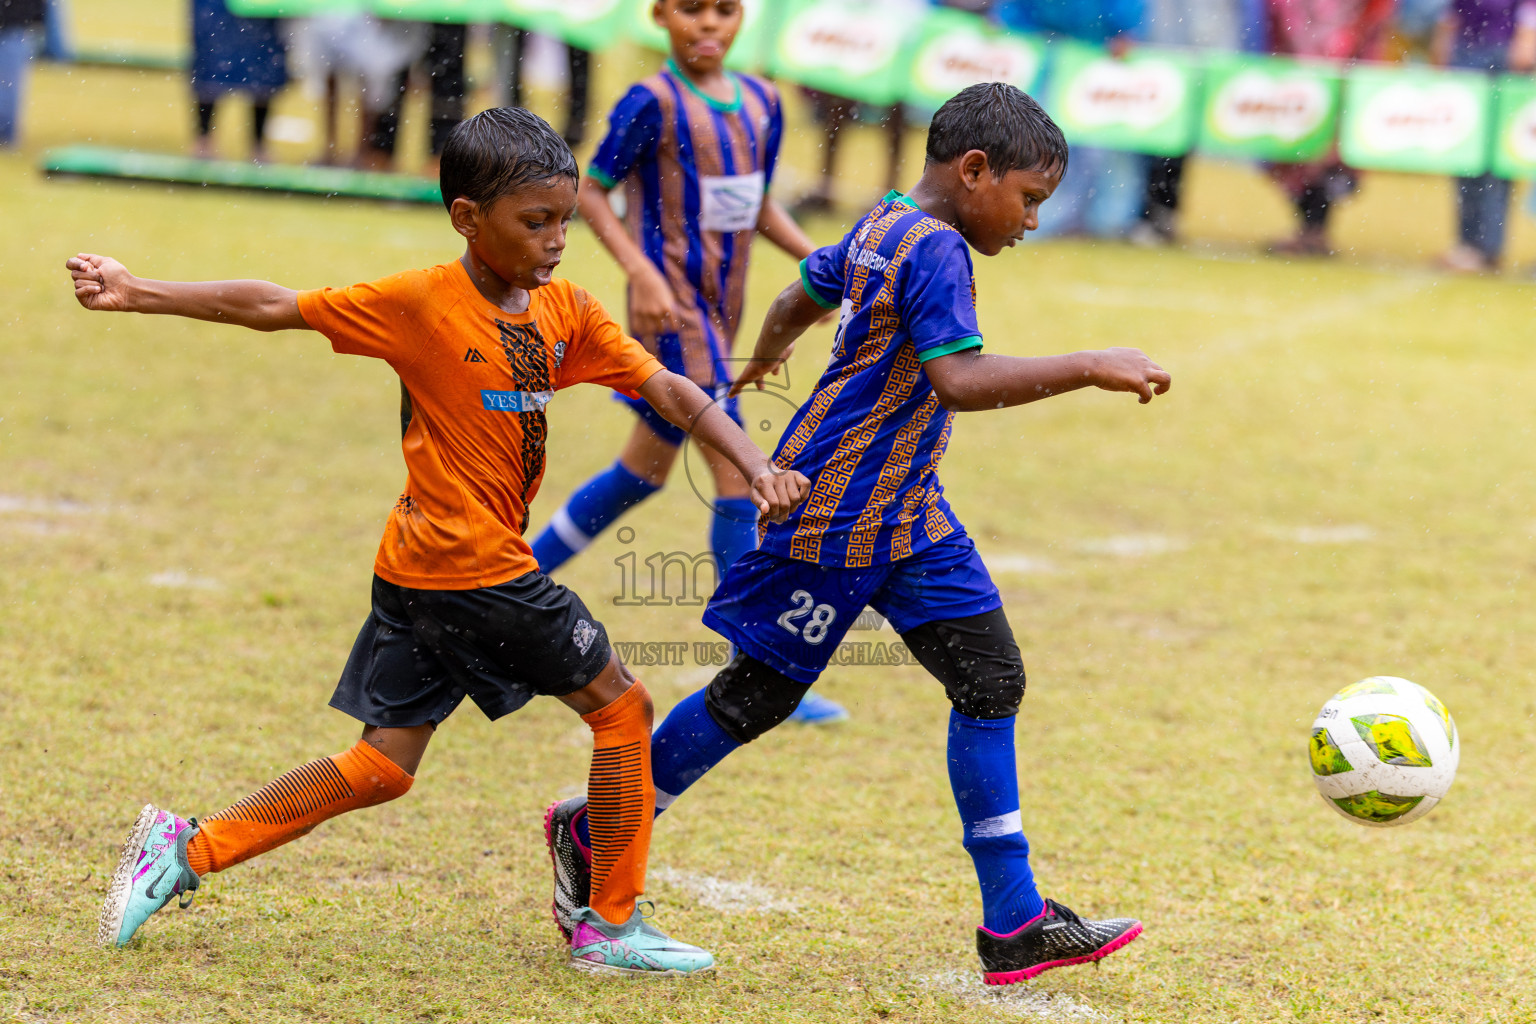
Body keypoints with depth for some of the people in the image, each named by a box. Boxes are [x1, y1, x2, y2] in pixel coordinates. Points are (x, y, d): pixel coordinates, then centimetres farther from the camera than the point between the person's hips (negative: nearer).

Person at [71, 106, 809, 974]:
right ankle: (614, 926, 11)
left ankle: (187, 848, 11)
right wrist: (138, 296, -8)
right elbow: (271, 307, -8)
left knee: (381, 767, 9)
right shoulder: (422, 305, -12)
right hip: (472, 567, -7)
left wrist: (757, 468, -12)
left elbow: (669, 390, 2)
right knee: (623, 706, 2)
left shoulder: (568, 313, 6)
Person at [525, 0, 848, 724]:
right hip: (671, 308, -8)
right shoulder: (654, 103, -12)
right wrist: (642, 271, -20)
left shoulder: (759, 102, 8)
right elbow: (591, 191, -8)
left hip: (720, 311, 8)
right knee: (738, 481, -12)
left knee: (644, 473, 19)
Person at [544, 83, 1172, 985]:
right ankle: (592, 834, 22)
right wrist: (1091, 368, -30)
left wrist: (767, 357, 48)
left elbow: (804, 293, 27)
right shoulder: (933, 249, -20)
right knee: (755, 697, 3)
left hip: (908, 514, 10)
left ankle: (1015, 921, 2)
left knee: (991, 678, 2)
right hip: (837, 516, -10)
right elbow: (960, 379, -32)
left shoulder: (882, 227, 10)